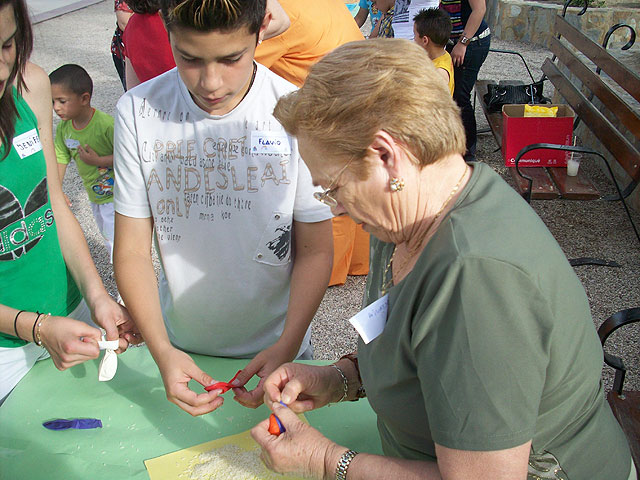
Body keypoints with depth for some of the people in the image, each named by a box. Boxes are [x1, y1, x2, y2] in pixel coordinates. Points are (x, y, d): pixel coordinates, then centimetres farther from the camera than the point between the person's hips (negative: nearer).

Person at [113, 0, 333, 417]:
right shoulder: (137, 111, -15)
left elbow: (315, 250, -11)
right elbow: (132, 249, -11)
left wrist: (286, 346, -22)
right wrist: (162, 351, -22)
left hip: (276, 347, -1)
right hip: (179, 349, 2)